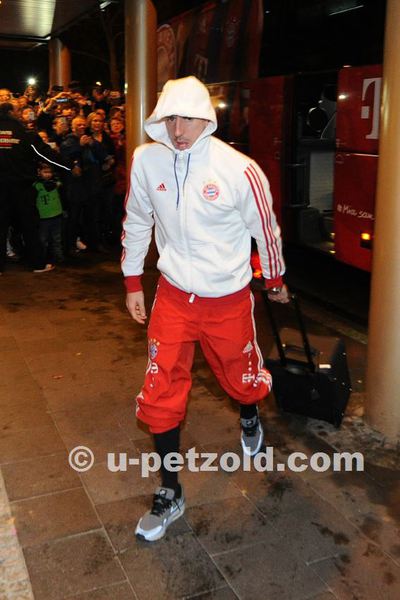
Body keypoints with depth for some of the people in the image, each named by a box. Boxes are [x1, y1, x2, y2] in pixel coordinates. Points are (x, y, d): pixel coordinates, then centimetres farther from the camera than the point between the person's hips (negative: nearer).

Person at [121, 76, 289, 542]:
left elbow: (265, 229, -3)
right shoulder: (146, 160, -9)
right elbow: (136, 221, 7)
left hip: (228, 298, -2)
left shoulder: (239, 170, -18)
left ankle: (249, 418, 57)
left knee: (242, 378, 17)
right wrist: (132, 283, 11)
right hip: (173, 295, 2)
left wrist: (275, 281, 10)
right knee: (160, 395, 2)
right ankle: (170, 494, 22)